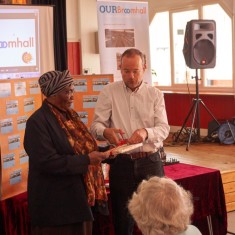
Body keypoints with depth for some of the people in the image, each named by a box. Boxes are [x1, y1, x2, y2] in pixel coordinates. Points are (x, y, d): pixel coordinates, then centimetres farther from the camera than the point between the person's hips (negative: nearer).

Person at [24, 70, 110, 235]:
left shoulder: (70, 115, 11)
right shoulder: (38, 121, -16)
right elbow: (47, 162, -24)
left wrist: (99, 153, 0)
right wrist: (87, 160, -23)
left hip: (79, 197, 8)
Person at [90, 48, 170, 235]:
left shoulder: (155, 94, 4)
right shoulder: (109, 92, 1)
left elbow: (164, 128, -4)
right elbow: (96, 125, -3)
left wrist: (146, 133, -26)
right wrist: (105, 131, -28)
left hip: (151, 161, 1)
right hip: (121, 163, 0)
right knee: (122, 218, 7)